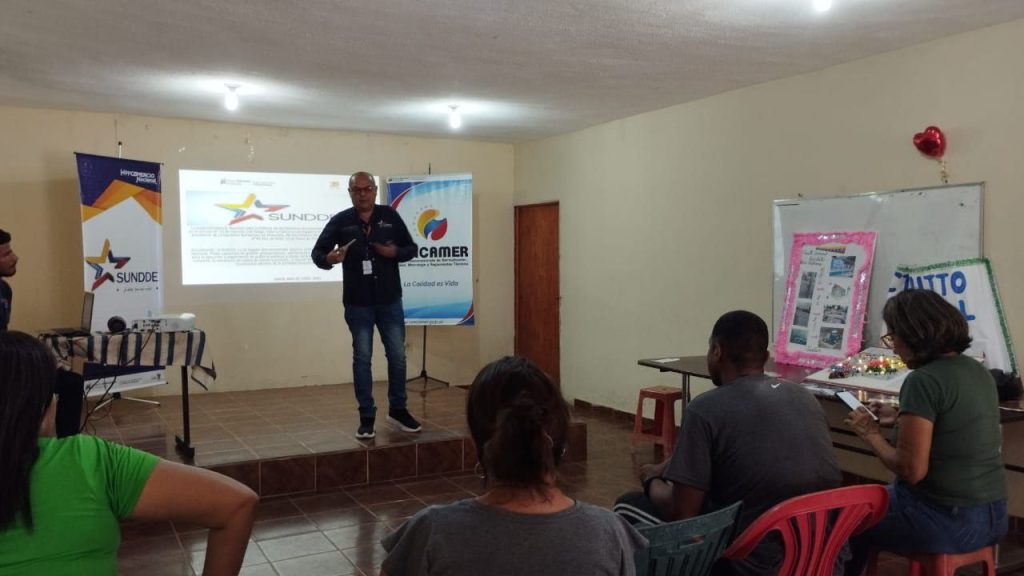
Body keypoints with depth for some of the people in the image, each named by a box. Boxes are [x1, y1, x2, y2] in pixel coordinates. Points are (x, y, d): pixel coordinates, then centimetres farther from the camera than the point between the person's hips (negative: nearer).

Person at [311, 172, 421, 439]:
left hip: (390, 300, 2)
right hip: (358, 303, -1)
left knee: (397, 355, 7)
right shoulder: (341, 221, -2)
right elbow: (317, 252, 0)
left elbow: (411, 248, 7)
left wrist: (395, 252, -15)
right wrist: (329, 259, -23)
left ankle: (398, 409, 24)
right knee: (362, 358, 5)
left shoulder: (390, 216, 2)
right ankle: (367, 417, 14)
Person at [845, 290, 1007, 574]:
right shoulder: (977, 371, 5)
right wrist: (900, 419, 15)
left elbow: (912, 470, -23)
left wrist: (872, 435, -8)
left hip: (947, 522, -8)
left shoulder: (923, 381, -21)